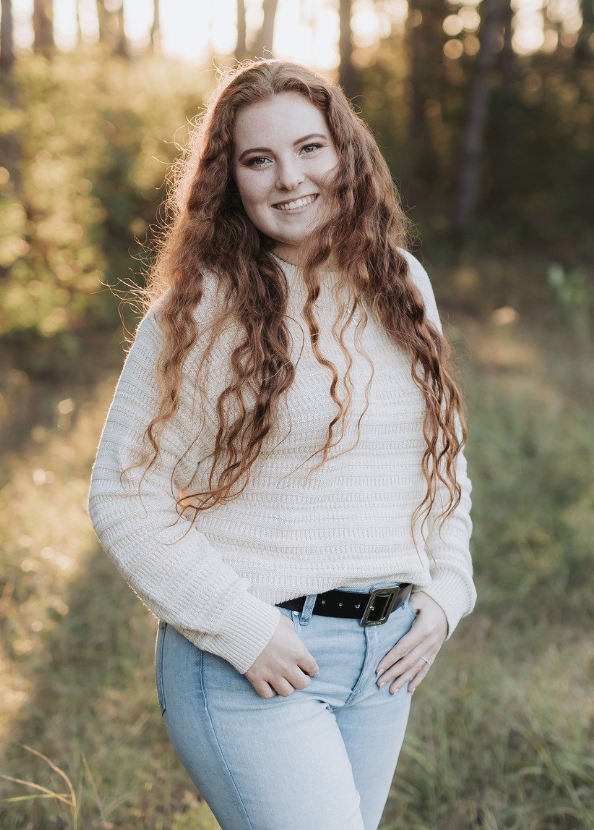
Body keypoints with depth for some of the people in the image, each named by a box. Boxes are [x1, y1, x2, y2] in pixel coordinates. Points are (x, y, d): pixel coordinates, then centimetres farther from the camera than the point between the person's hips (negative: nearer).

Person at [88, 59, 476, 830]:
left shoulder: (401, 284, 6)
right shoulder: (199, 308, -10)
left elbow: (443, 451, 16)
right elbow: (125, 497, -10)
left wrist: (445, 590, 5)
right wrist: (242, 629, -16)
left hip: (386, 652, 5)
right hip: (245, 662, -5)